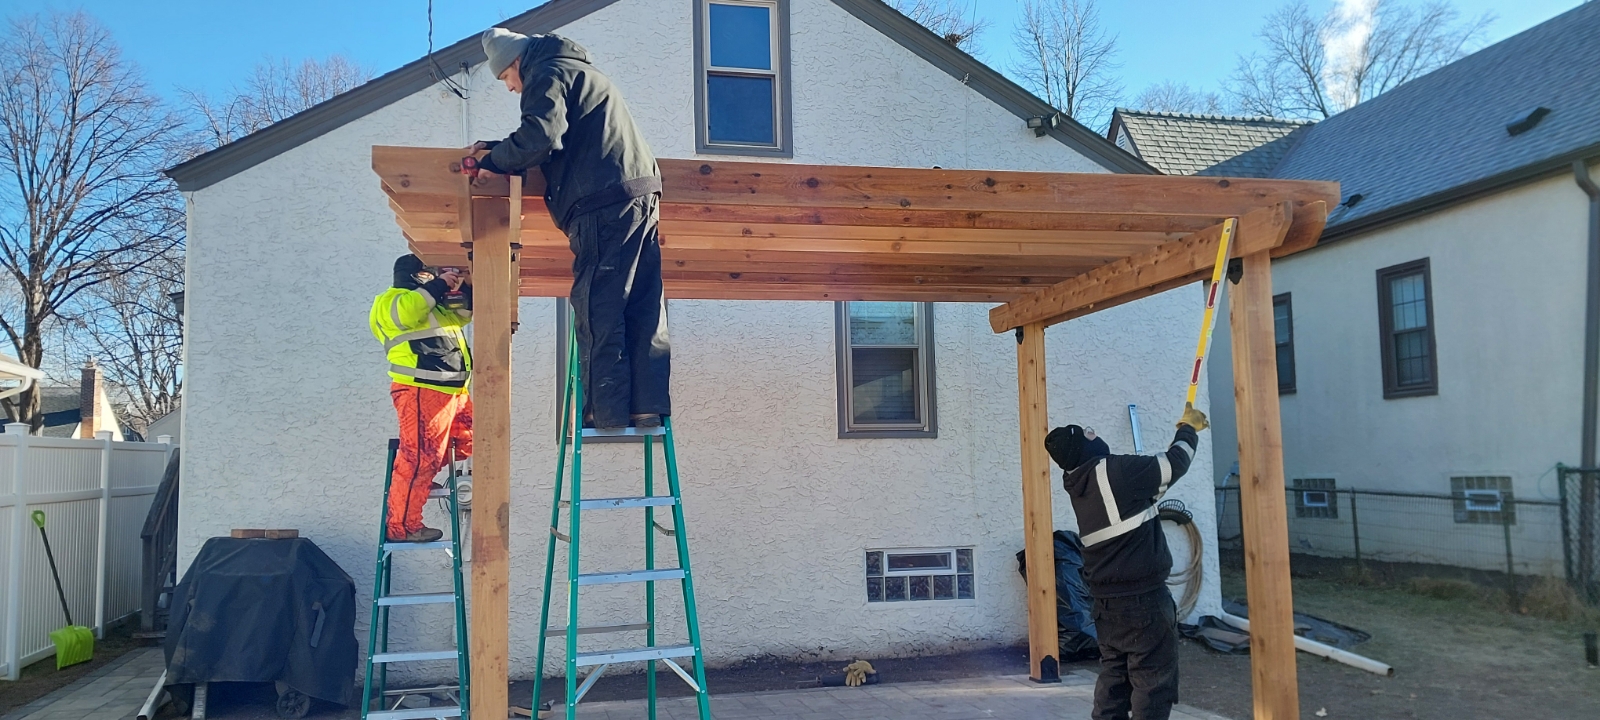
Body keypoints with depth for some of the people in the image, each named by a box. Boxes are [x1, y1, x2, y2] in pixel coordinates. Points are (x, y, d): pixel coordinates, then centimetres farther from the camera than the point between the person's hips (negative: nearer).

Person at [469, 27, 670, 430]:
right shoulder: (583, 75, 33)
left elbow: (540, 137, -13)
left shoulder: (548, 75, 3)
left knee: (597, 310, -9)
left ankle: (608, 411, -11)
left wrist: (495, 160, 3)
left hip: (605, 201, -9)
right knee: (643, 309, 2)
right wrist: (500, 150, 24)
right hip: (641, 196, 9)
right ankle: (647, 405, -1)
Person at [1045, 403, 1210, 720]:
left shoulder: (1079, 487, 8)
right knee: (1153, 680, 1)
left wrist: (1183, 430, 24)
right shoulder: (1116, 471, -16)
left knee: (1114, 675, 14)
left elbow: (1152, 478, 20)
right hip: (1143, 598, -8)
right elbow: (1174, 464, -5)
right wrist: (1189, 429, 14)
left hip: (1106, 601, 8)